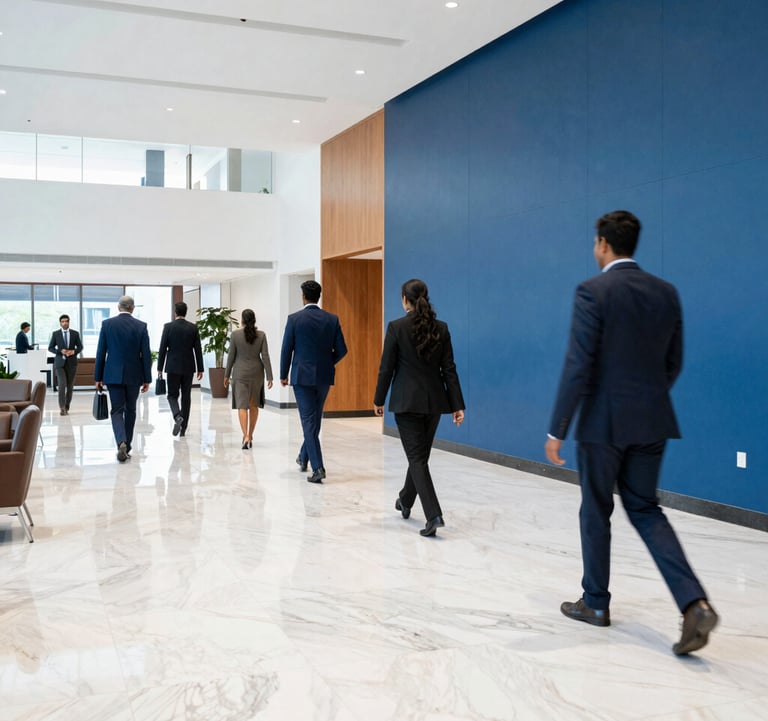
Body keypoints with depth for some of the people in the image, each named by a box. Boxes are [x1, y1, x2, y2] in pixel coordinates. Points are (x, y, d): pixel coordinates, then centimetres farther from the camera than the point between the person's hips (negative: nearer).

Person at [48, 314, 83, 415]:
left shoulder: (75, 333, 5)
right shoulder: (55, 334, 2)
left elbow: (80, 347, 9)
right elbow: (50, 348, 4)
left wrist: (74, 351, -12)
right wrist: (60, 351, -13)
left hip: (71, 363, 2)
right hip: (60, 363, -2)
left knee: (70, 387, 6)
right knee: (62, 385, -16)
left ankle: (66, 407, 17)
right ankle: (62, 408, -16)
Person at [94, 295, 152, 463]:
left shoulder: (107, 324, -2)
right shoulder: (141, 326, -3)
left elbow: (100, 352, -1)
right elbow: (146, 354, -3)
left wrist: (98, 377, 6)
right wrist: (147, 379, 3)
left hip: (113, 375, 0)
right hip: (134, 375, 0)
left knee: (116, 411, 3)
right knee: (130, 411, 13)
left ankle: (121, 442, -21)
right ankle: (127, 447, 19)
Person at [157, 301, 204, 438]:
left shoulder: (168, 327, -5)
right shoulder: (193, 327, -1)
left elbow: (162, 349, -4)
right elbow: (198, 349, 1)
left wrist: (160, 368, 3)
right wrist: (200, 369, 7)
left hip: (173, 367, -2)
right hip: (188, 367, 2)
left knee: (172, 395, 9)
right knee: (186, 397, 9)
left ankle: (177, 416, -19)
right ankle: (183, 428, 11)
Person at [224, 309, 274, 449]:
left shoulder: (235, 334, -7)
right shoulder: (261, 335, -3)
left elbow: (231, 356, -3)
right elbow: (265, 356, -5)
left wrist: (227, 375, 7)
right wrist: (269, 377, -3)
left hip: (240, 373, -2)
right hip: (256, 372, 2)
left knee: (242, 405, -3)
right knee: (254, 405, 15)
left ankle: (246, 437, -18)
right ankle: (250, 435, 24)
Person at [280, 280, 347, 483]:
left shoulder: (294, 319, -8)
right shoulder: (332, 319, 1)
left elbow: (287, 349, -5)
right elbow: (341, 350, 2)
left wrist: (283, 375, 8)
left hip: (302, 375, -4)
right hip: (324, 376, 4)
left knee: (309, 421, -2)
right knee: (315, 419, 19)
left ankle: (318, 467, -10)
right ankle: (304, 457, 35)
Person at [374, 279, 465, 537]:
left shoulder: (397, 327, -10)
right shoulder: (441, 328, 1)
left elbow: (387, 367, -6)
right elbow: (449, 369, 1)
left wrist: (379, 400, 5)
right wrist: (457, 405, 2)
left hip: (406, 400, -5)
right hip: (434, 400, 5)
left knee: (417, 458, -3)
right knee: (421, 454, 19)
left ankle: (434, 515, -15)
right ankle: (405, 501, 40)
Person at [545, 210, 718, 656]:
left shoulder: (594, 292, -13)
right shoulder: (666, 292, 6)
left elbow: (578, 367, -17)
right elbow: (673, 363, 11)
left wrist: (557, 430, -11)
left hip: (604, 421, -5)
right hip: (652, 422, 6)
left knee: (596, 512, 11)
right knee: (645, 509, 14)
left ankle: (596, 603, 25)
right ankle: (695, 602, -1)